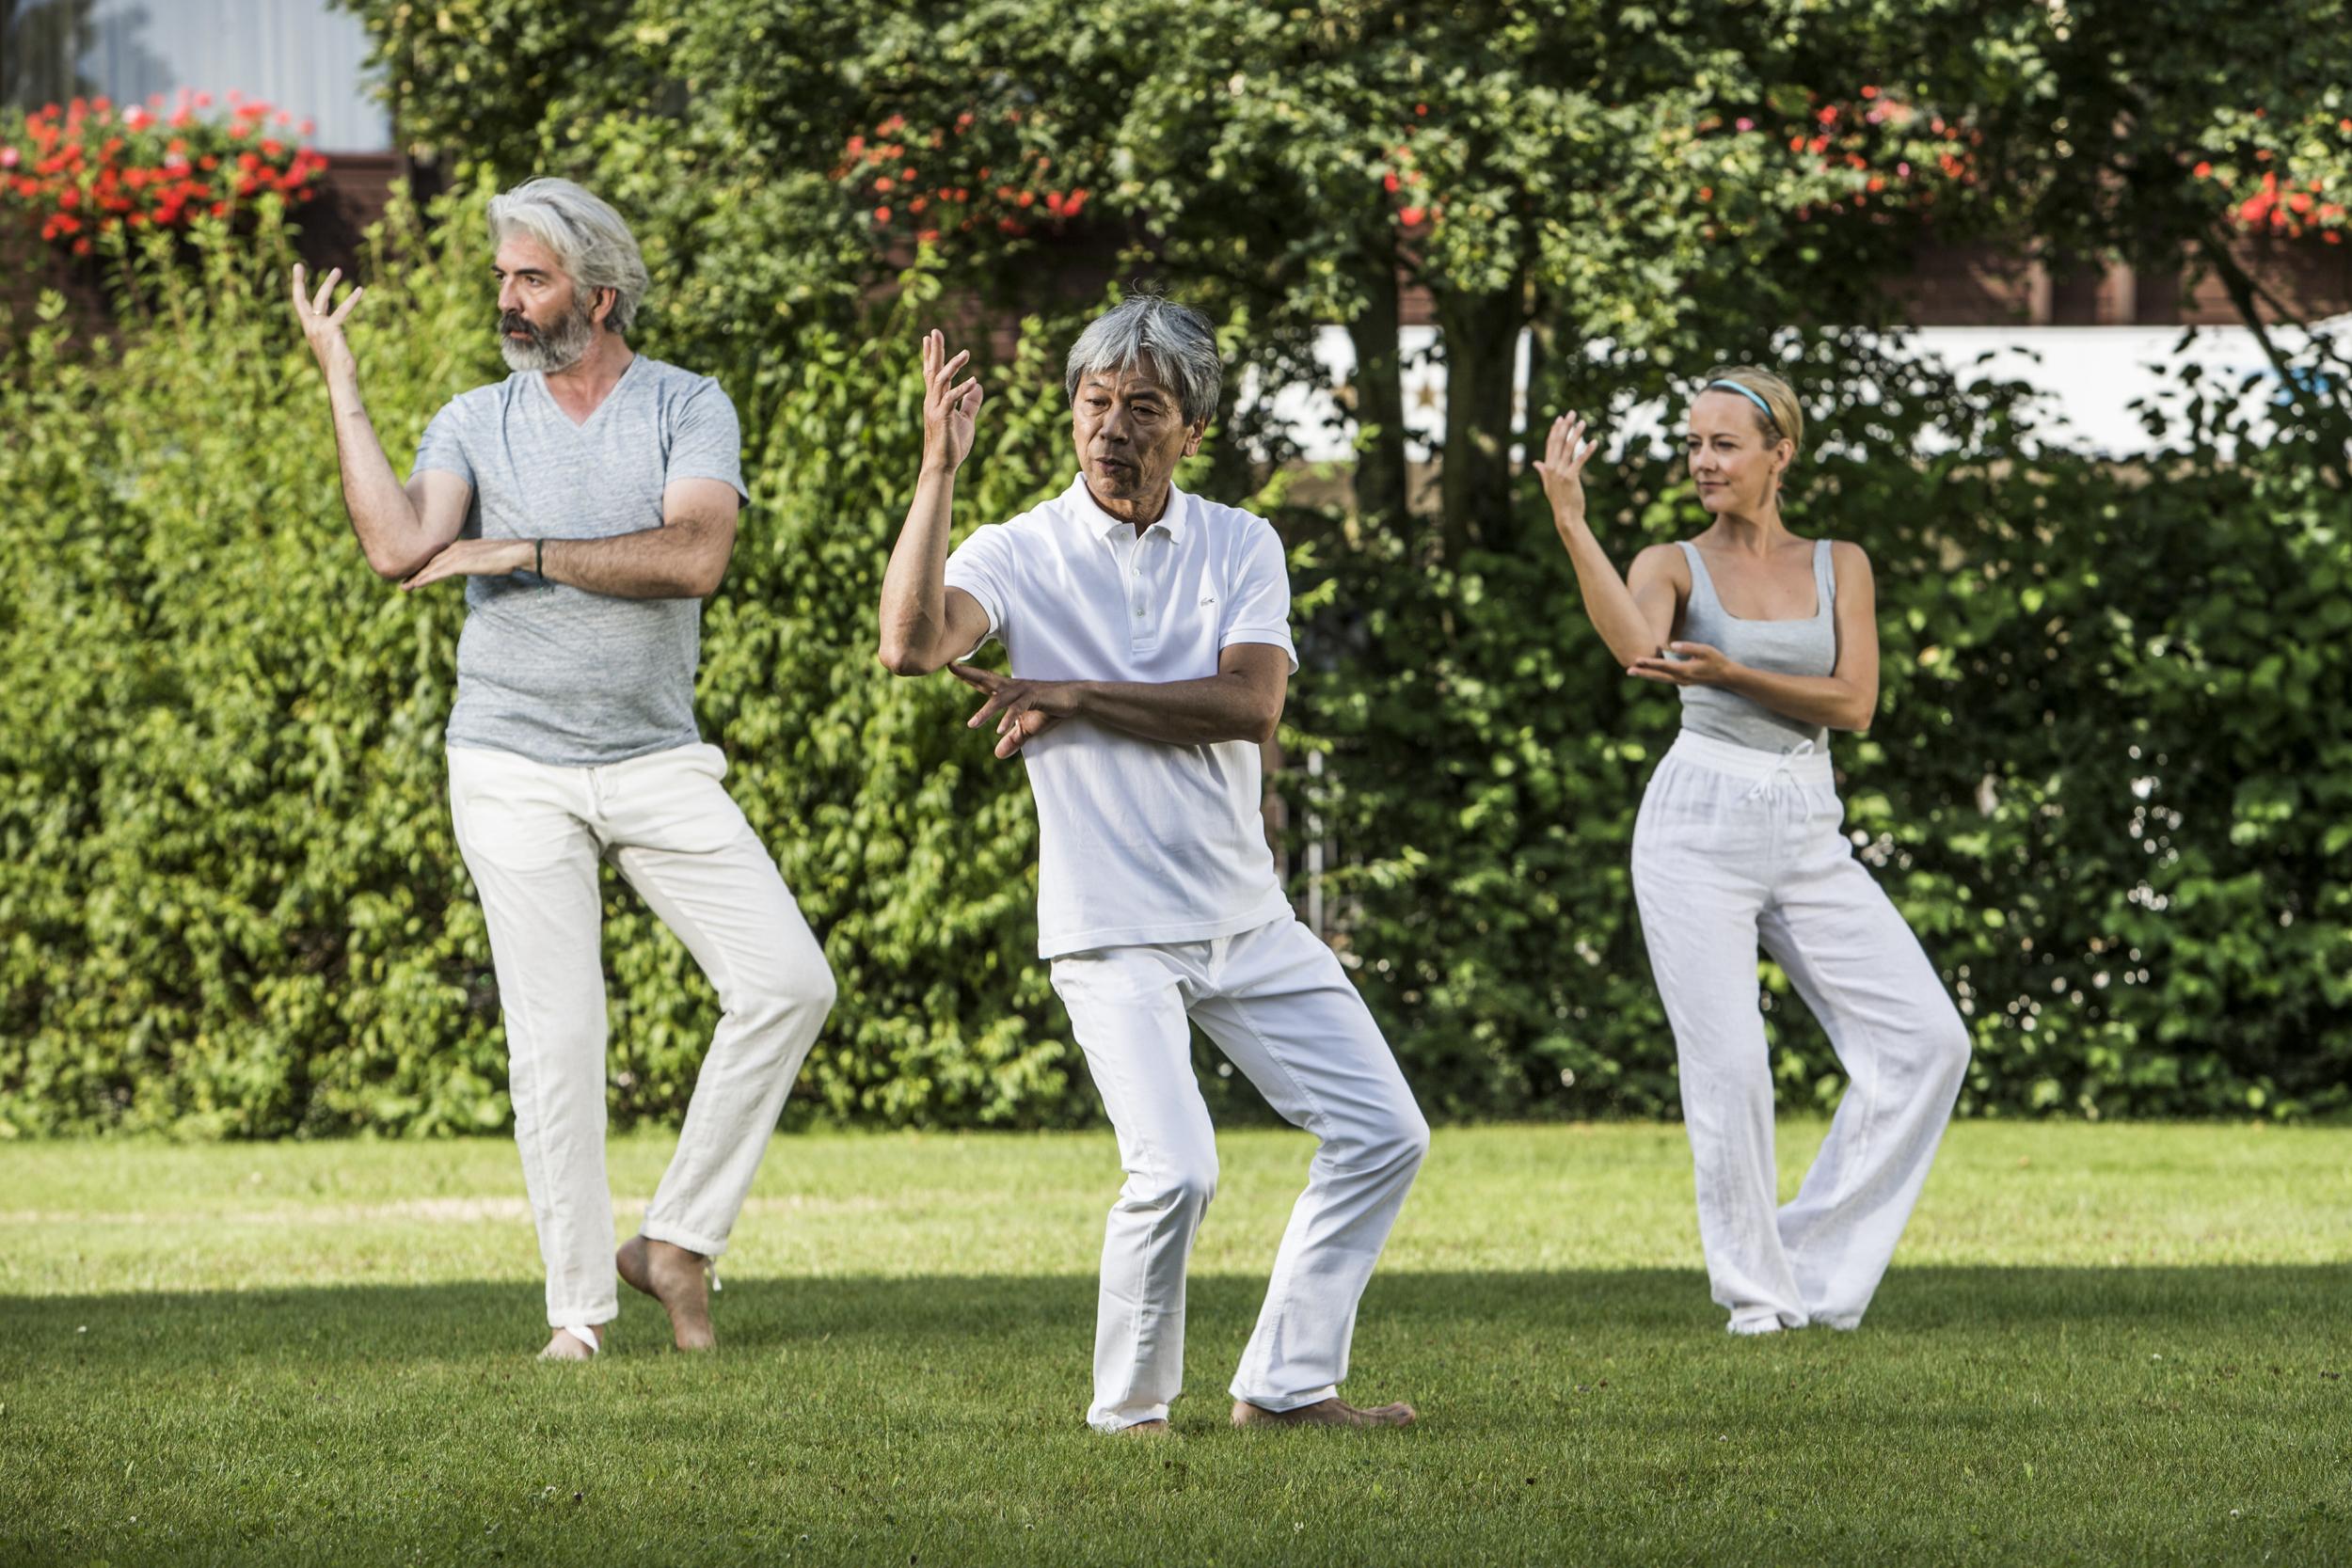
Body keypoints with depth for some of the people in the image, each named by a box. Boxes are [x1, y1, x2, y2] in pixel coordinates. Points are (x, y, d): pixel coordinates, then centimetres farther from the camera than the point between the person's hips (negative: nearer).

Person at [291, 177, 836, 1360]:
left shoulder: (688, 410, 1)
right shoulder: (475, 424, 5)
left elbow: (693, 555, -17)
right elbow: (398, 548, -14)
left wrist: (520, 553, -15)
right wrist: (339, 381, -12)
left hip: (657, 762, 0)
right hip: (514, 768, 0)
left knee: (787, 981, -10)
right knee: (555, 1036, -3)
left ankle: (678, 1238, 3)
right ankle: (577, 1307, 4)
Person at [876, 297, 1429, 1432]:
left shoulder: (1240, 548, 4)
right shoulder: (1019, 555, -5)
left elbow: (1250, 704, -12)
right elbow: (911, 644, -26)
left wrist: (1071, 698, -17)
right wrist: (939, 469, -29)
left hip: (1247, 917, 5)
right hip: (1113, 931, -5)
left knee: (1382, 1134, 4)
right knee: (1175, 1170, -20)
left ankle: (1286, 1382, 16)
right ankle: (1129, 1411, 1)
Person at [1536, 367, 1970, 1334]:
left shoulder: (1838, 565, 10)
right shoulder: (1674, 566, 3)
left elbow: (1855, 704, -2)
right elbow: (1638, 647, -20)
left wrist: (1732, 674, -15)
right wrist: (1569, 521, -25)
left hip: (1808, 836, 3)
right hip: (1700, 826, -3)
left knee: (1928, 1040, -6)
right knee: (1729, 1066, -10)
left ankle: (1820, 1263, 4)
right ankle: (1754, 1287, 5)